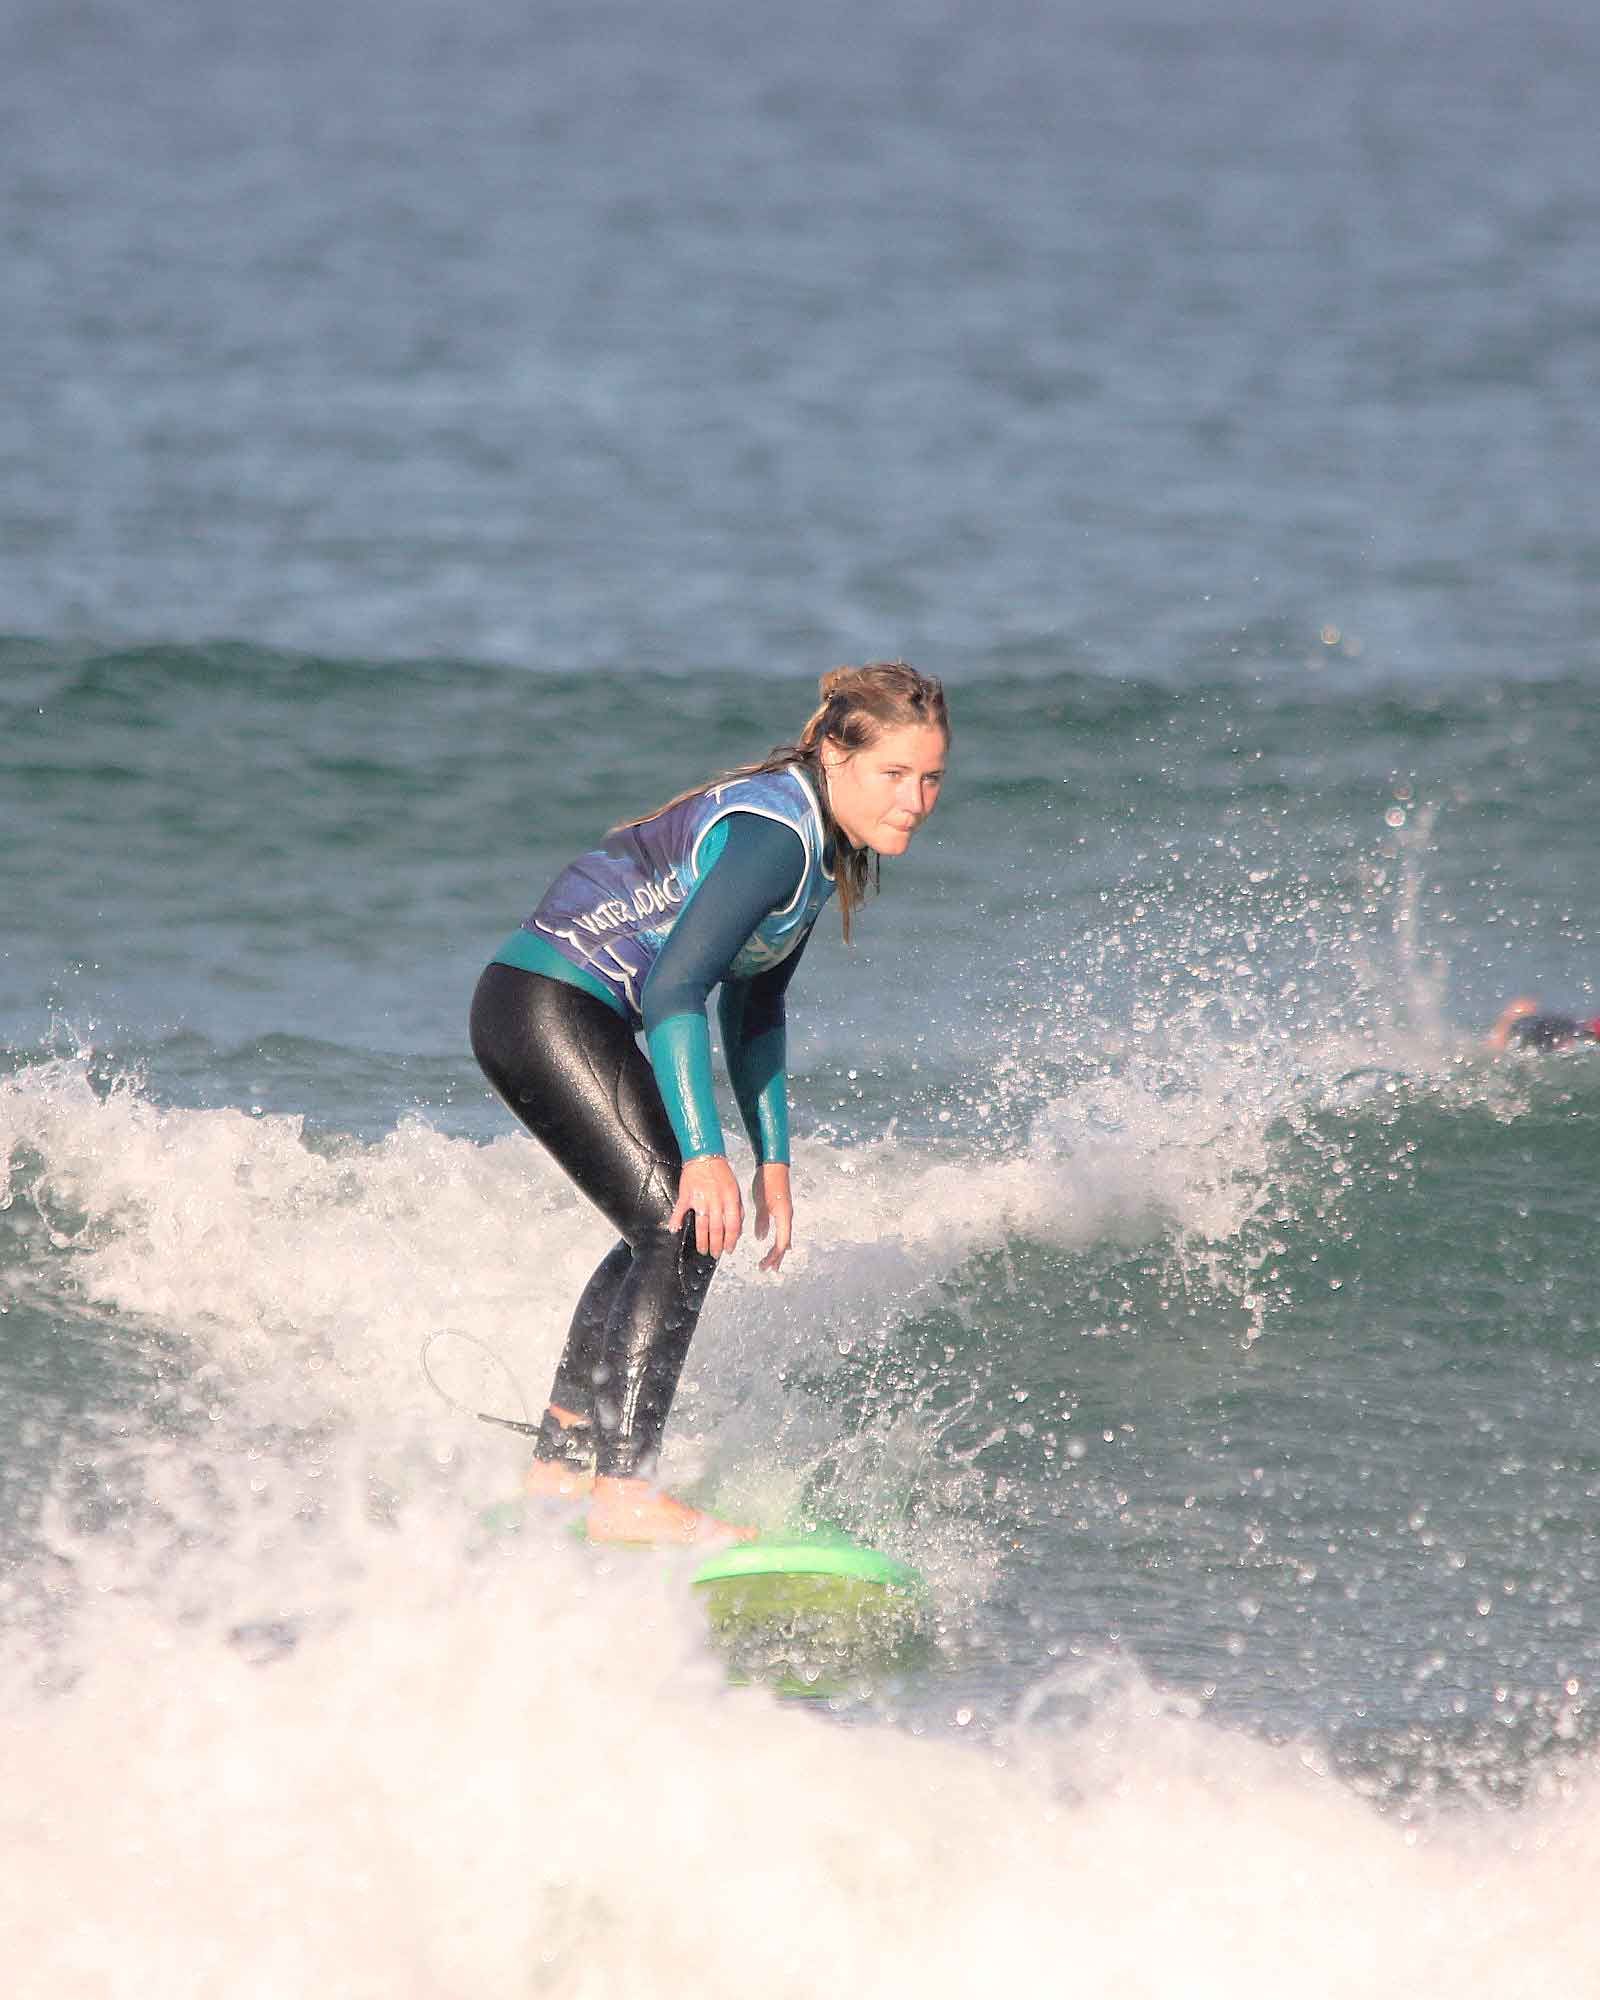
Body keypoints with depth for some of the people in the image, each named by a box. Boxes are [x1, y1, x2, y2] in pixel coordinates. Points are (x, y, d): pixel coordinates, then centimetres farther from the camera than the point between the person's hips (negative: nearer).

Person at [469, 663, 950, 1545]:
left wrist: (774, 1160, 14)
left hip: (557, 1012, 10)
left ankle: (559, 1469, 29)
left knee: (663, 1236, 21)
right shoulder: (775, 835, -21)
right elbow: (673, 989, -29)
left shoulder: (828, 846, 10)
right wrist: (706, 1155, -34)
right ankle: (624, 1494, -20)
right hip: (547, 1003, -10)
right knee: (685, 1230, -16)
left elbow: (752, 1008, 18)